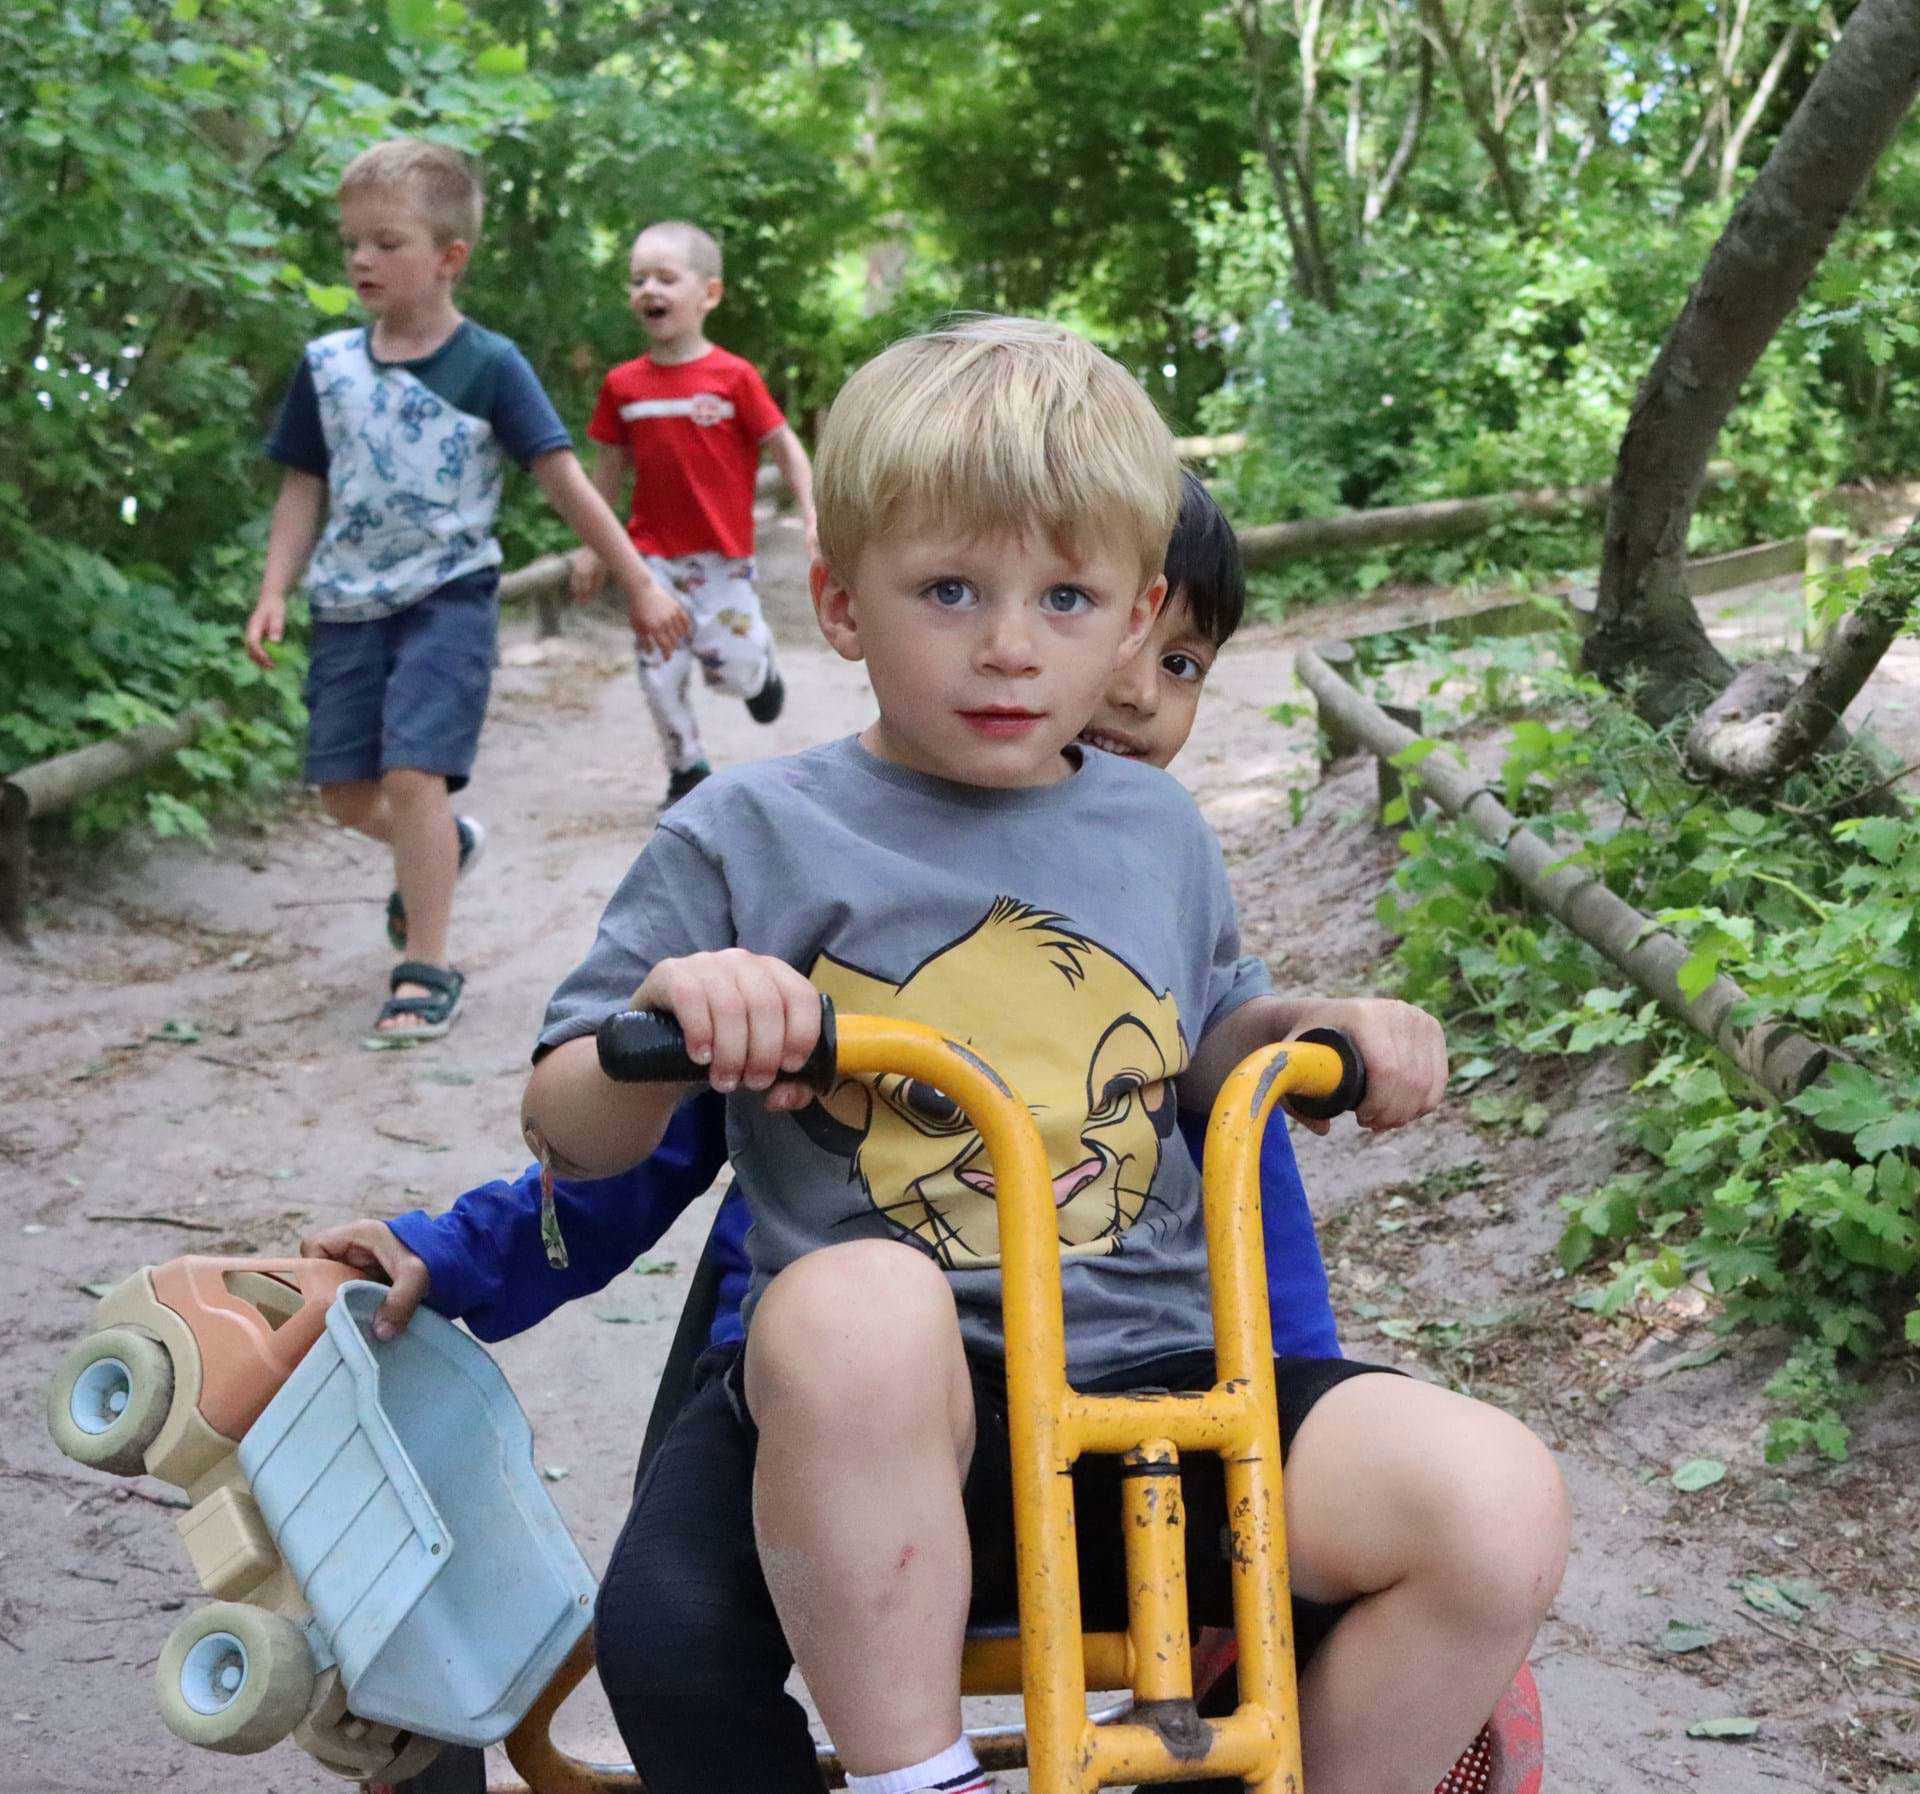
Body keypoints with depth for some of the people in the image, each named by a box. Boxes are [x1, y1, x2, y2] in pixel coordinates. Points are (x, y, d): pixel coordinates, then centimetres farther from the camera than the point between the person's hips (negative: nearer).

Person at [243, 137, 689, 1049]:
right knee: (343, 789, 6)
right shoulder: (328, 365, 3)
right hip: (350, 601, 5)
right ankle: (446, 845, 39)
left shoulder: (488, 365, -7)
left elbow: (564, 481, -4)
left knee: (413, 774, -16)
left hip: (448, 597, -5)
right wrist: (274, 592, 0)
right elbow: (304, 488, 11)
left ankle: (426, 971, -5)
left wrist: (639, 582, -2)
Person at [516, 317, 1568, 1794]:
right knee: (855, 1310, -40)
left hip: (1158, 1385, 4)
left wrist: (1321, 1030, 9)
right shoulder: (749, 838, 2)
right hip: (876, 1410, -3)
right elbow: (569, 1134, 2)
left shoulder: (1157, 831, 15)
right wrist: (670, 1016, -19)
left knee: (1497, 1508, -20)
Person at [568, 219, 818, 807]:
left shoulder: (734, 376, -11)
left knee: (731, 671, -6)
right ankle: (688, 769, 22)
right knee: (661, 675, 2)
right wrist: (592, 546, 14)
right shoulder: (624, 384, -1)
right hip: (654, 555, 3)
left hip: (722, 554, -3)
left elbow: (785, 448, -4)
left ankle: (760, 654, 30)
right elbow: (611, 466, 10)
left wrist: (813, 518, -12)